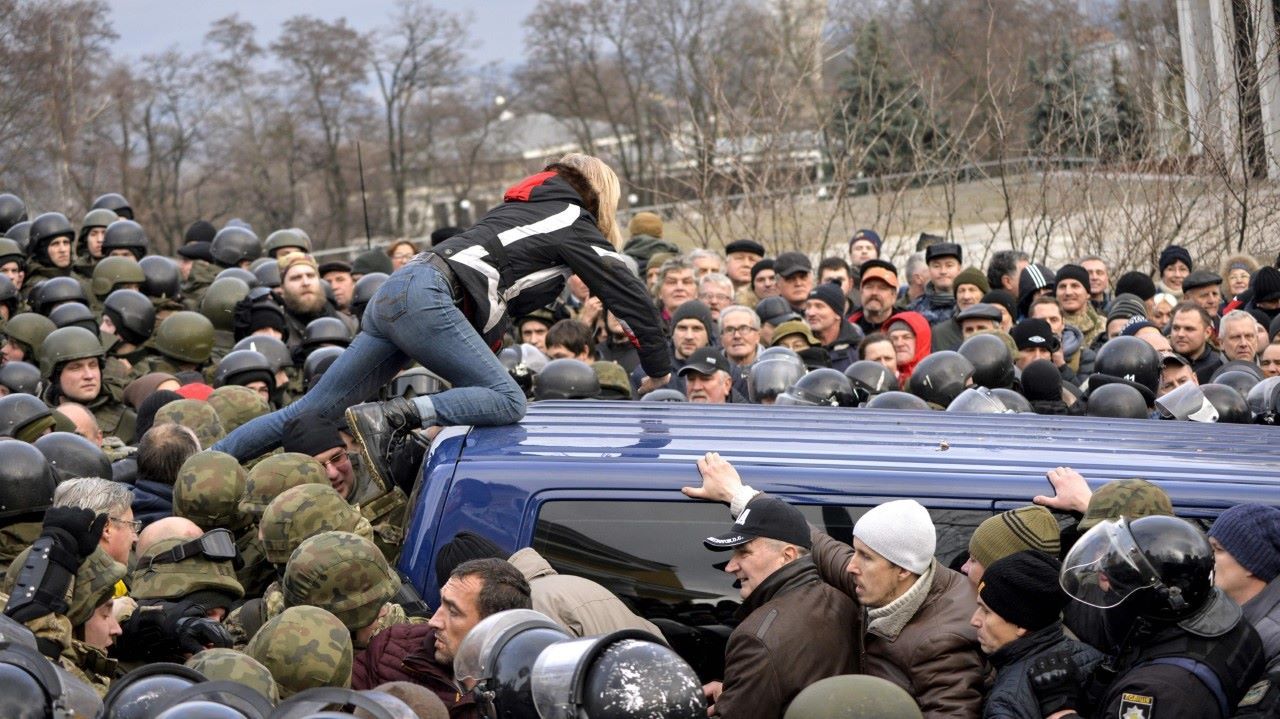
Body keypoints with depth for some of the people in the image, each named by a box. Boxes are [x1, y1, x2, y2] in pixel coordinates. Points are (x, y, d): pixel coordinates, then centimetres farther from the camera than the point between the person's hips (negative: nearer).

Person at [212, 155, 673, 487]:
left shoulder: (525, 204, 31)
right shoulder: (574, 222, 8)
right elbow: (629, 293, 7)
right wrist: (658, 370, 16)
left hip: (395, 295, 9)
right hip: (428, 299, -9)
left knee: (311, 413, 5)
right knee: (507, 401, -18)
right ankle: (390, 418, -33)